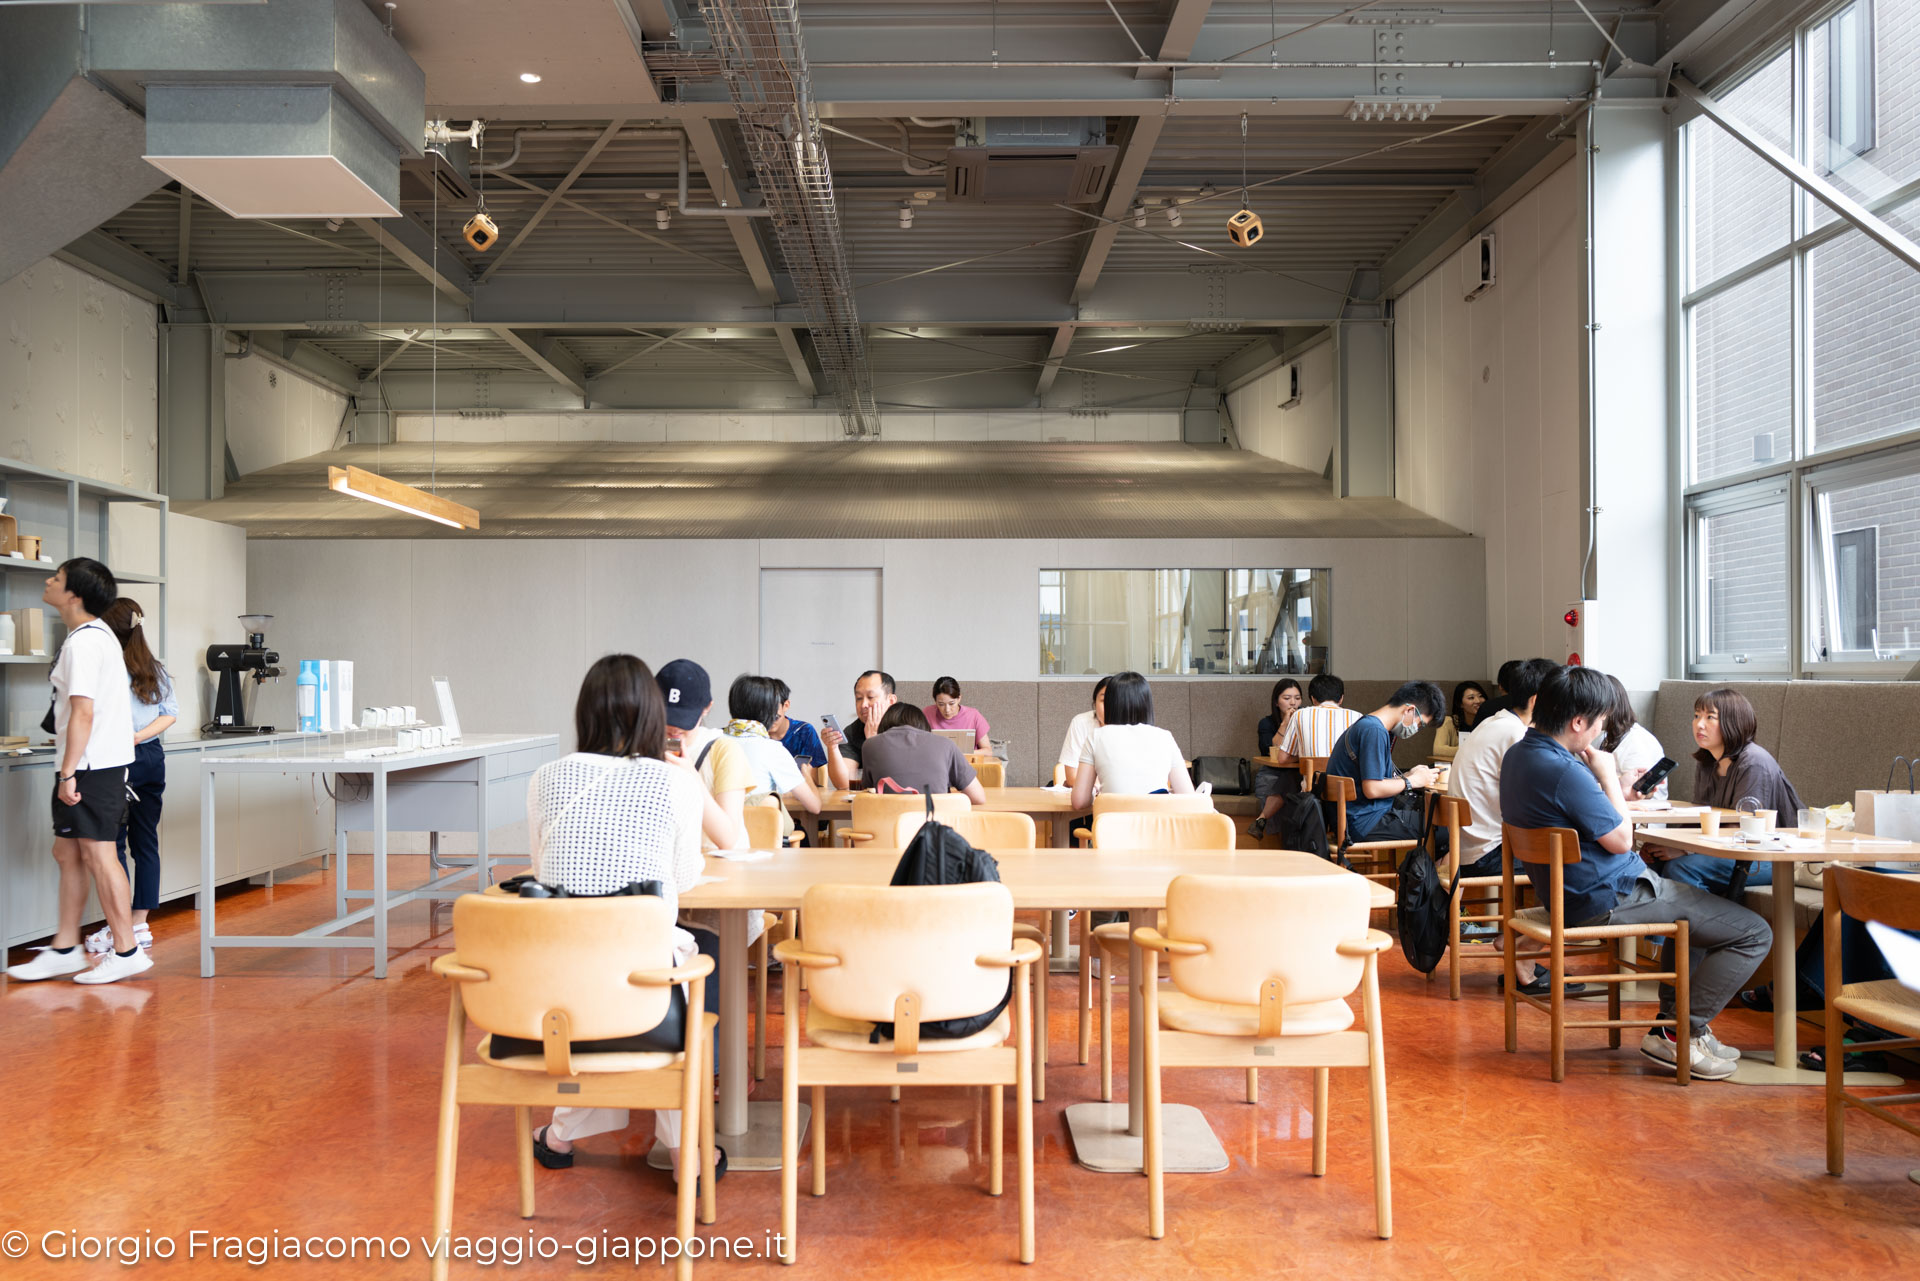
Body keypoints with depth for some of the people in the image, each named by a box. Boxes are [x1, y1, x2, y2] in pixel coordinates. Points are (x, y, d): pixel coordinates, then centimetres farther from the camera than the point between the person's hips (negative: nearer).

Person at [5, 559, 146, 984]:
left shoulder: (81, 643, -16)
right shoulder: (99, 633, 15)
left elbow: (83, 713, -22)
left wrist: (68, 772, -21)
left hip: (90, 766, -10)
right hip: (101, 761, 10)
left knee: (98, 855, -4)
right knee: (68, 853, 15)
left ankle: (126, 952, 3)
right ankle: (64, 950, 22)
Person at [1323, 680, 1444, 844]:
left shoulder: (1367, 725, 16)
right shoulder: (1374, 731, -16)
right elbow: (1372, 790, -21)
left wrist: (1406, 775, 9)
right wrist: (1412, 781, -7)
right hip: (1366, 822, -10)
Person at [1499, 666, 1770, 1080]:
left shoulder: (1518, 754, 4)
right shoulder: (1564, 771, -28)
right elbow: (1620, 840, -17)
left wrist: (1604, 785, 8)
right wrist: (1608, 775, -8)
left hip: (1567, 891, 11)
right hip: (1609, 901, -11)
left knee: (1692, 899, 34)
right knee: (1754, 934, -3)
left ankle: (1672, 1021, 30)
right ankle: (1682, 1035, 3)